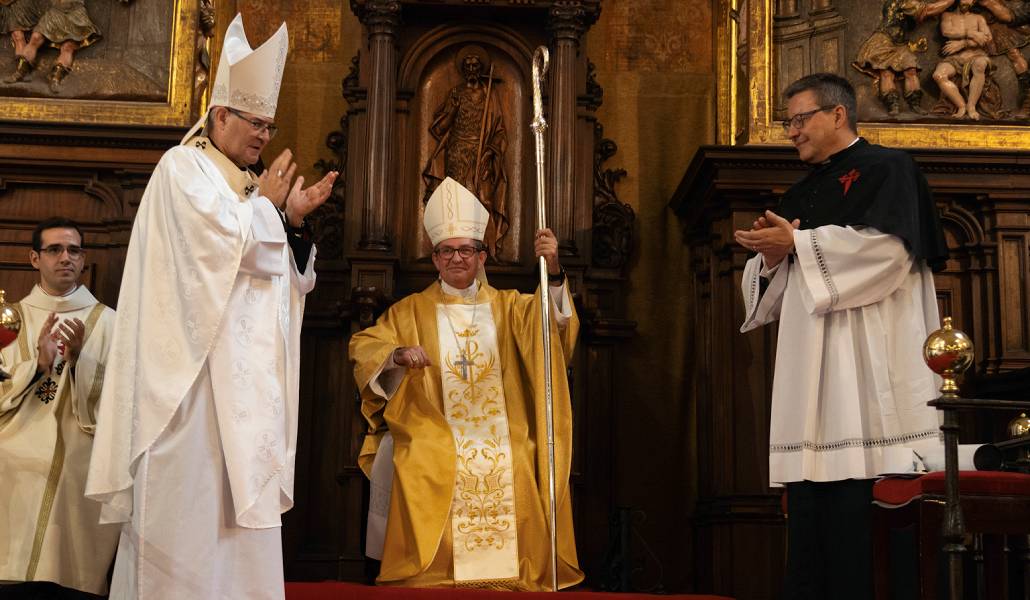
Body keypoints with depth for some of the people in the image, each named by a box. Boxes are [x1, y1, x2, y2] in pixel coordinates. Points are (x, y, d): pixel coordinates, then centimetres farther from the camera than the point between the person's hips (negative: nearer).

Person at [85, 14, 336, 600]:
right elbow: (224, 242, -18)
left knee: (238, 499, 7)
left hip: (245, 376, 8)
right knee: (192, 498, -5)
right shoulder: (184, 168, -3)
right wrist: (266, 204, -2)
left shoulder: (247, 185, 19)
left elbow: (285, 280, 17)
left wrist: (293, 218, 3)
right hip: (196, 372, -8)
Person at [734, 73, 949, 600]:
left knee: (861, 509, -10)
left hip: (867, 371, -6)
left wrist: (797, 244, -10)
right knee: (810, 509, 2)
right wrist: (773, 257, -1)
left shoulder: (885, 168, 3)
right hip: (812, 373, 7)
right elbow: (774, 290, 22)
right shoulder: (799, 195, 22)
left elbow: (889, 244, -15)